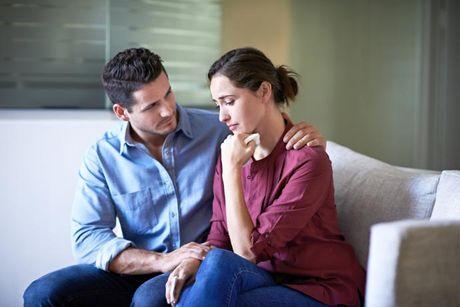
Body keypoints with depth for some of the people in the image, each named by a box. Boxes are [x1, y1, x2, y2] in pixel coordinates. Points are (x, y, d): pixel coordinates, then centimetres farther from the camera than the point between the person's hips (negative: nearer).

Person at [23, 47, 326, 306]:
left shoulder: (218, 129, -2)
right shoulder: (102, 156, 0)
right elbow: (87, 239, -8)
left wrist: (307, 137, -14)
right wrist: (162, 261, -21)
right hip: (139, 270, 3)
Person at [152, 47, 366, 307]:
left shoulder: (308, 159, -17)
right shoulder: (231, 152, 5)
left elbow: (248, 250, -19)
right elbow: (220, 236, 6)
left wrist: (231, 170, -17)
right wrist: (194, 261, -15)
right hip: (266, 280, 5)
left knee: (220, 264, -33)